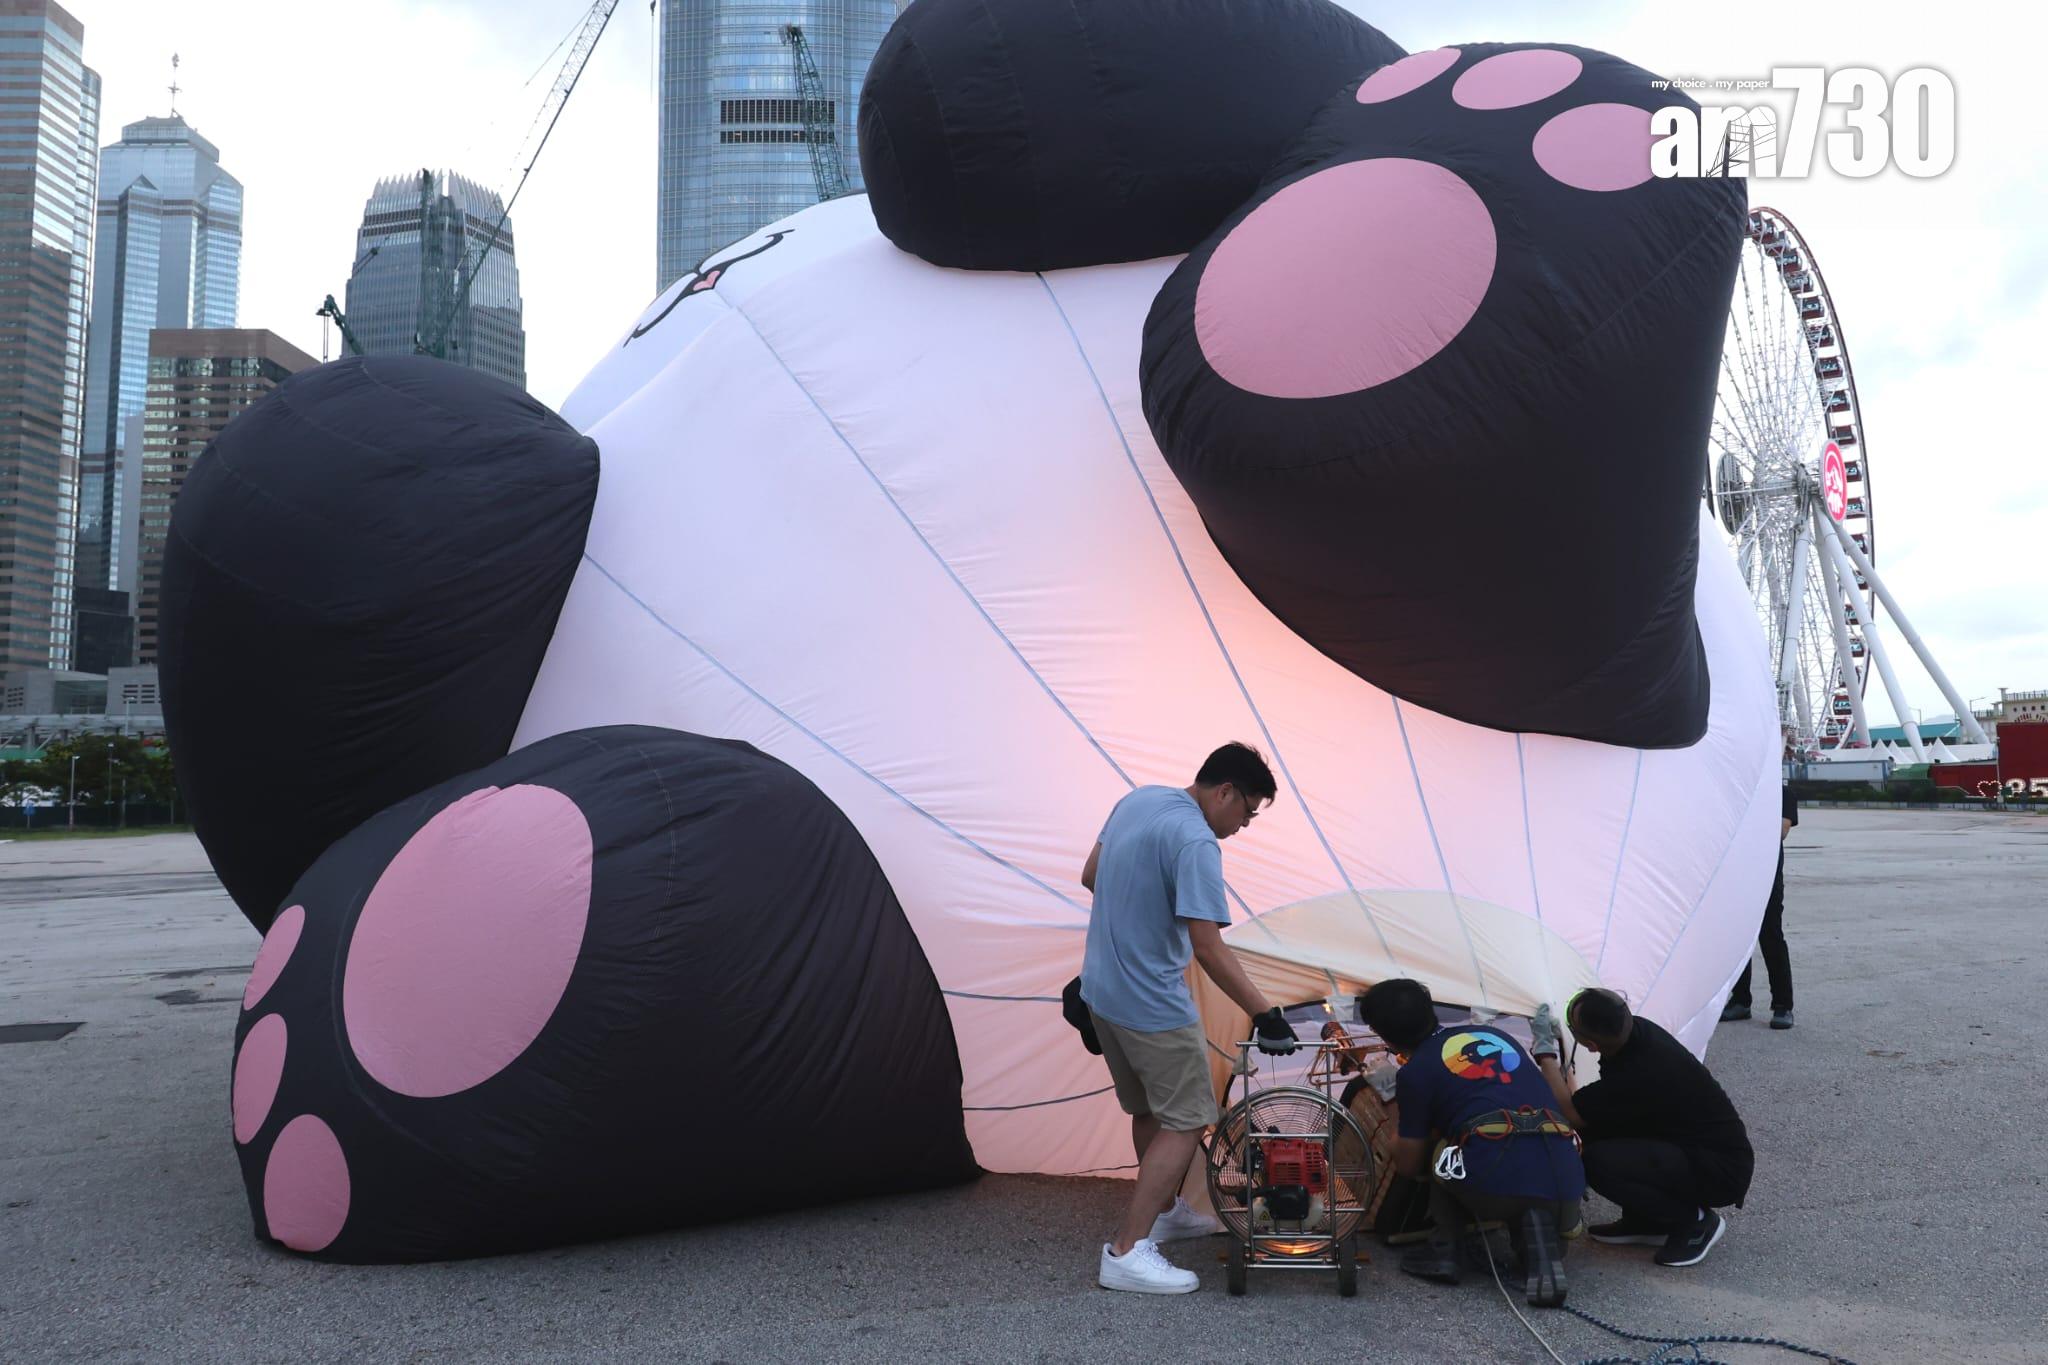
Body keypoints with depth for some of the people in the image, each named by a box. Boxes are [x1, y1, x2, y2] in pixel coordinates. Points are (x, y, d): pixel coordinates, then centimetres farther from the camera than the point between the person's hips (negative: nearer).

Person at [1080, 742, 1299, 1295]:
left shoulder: (1136, 800, 3)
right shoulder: (1195, 842, -23)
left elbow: (1090, 876, 15)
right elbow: (1208, 948, -26)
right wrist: (1266, 1015, -20)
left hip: (1102, 992, 9)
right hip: (1154, 1007, -9)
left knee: (1148, 1110, 24)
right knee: (1185, 1122, 1)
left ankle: (1164, 1210, 40)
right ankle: (1126, 1252, -1)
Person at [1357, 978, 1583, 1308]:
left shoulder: (1414, 1073, 9)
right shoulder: (1493, 1034, 25)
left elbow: (1408, 1165, 19)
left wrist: (1400, 1131, 39)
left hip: (1495, 1184, -4)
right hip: (1565, 1185, 4)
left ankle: (1443, 1250, 13)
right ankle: (1542, 1252, 5)